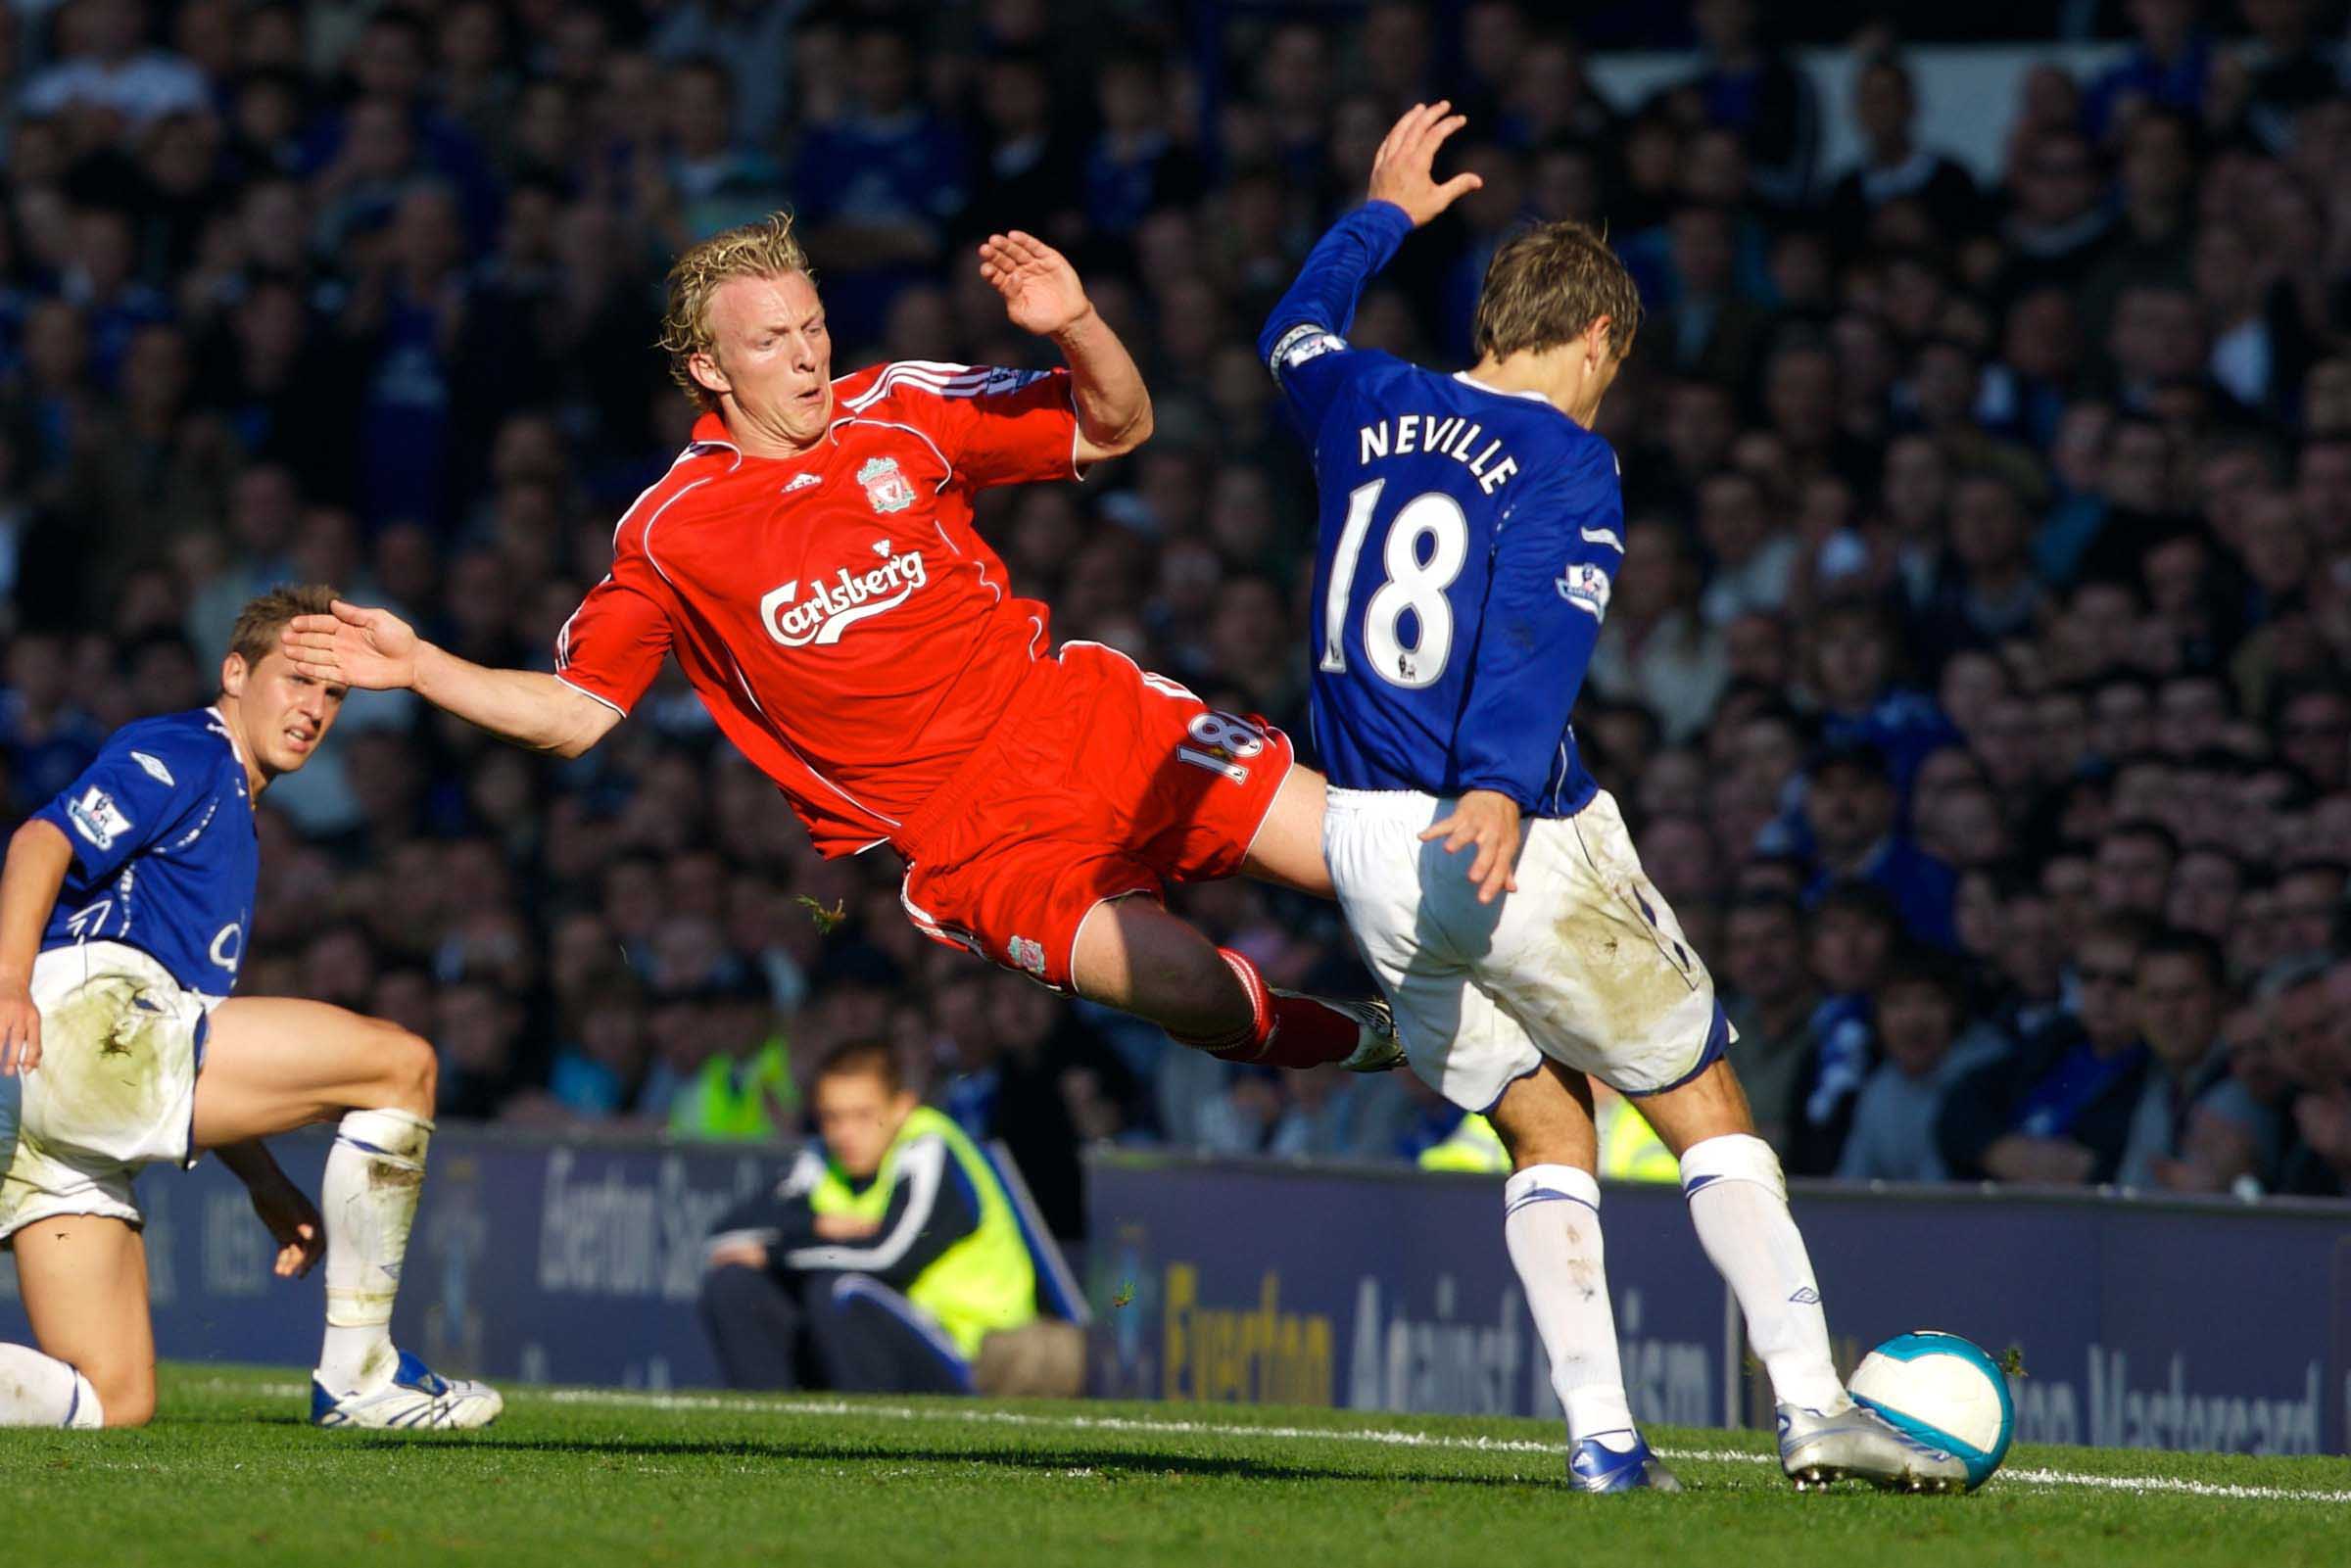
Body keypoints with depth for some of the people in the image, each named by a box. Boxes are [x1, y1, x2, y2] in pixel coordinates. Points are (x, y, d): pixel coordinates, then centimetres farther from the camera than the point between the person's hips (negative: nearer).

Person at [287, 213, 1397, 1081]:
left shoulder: (898, 409, 5)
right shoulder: (668, 535, 0)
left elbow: (1117, 429, 11)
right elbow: (571, 714, 7)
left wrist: (1075, 327, -9)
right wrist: (422, 668, -5)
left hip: (1080, 715, 4)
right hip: (959, 836, -4)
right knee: (1193, 991, -29)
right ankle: (1358, 1045, -5)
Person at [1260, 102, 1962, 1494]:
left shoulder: (1368, 408, 11)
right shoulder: (1566, 462, -7)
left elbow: (1296, 336, 35)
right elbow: (1541, 629, -24)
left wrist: (1383, 215, 50)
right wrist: (1498, 788, -38)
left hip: (1370, 844, 6)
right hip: (1529, 852, -6)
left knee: (1548, 1131, 15)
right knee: (1707, 1106, 7)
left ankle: (1602, 1436, 4)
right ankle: (1813, 1404, 0)